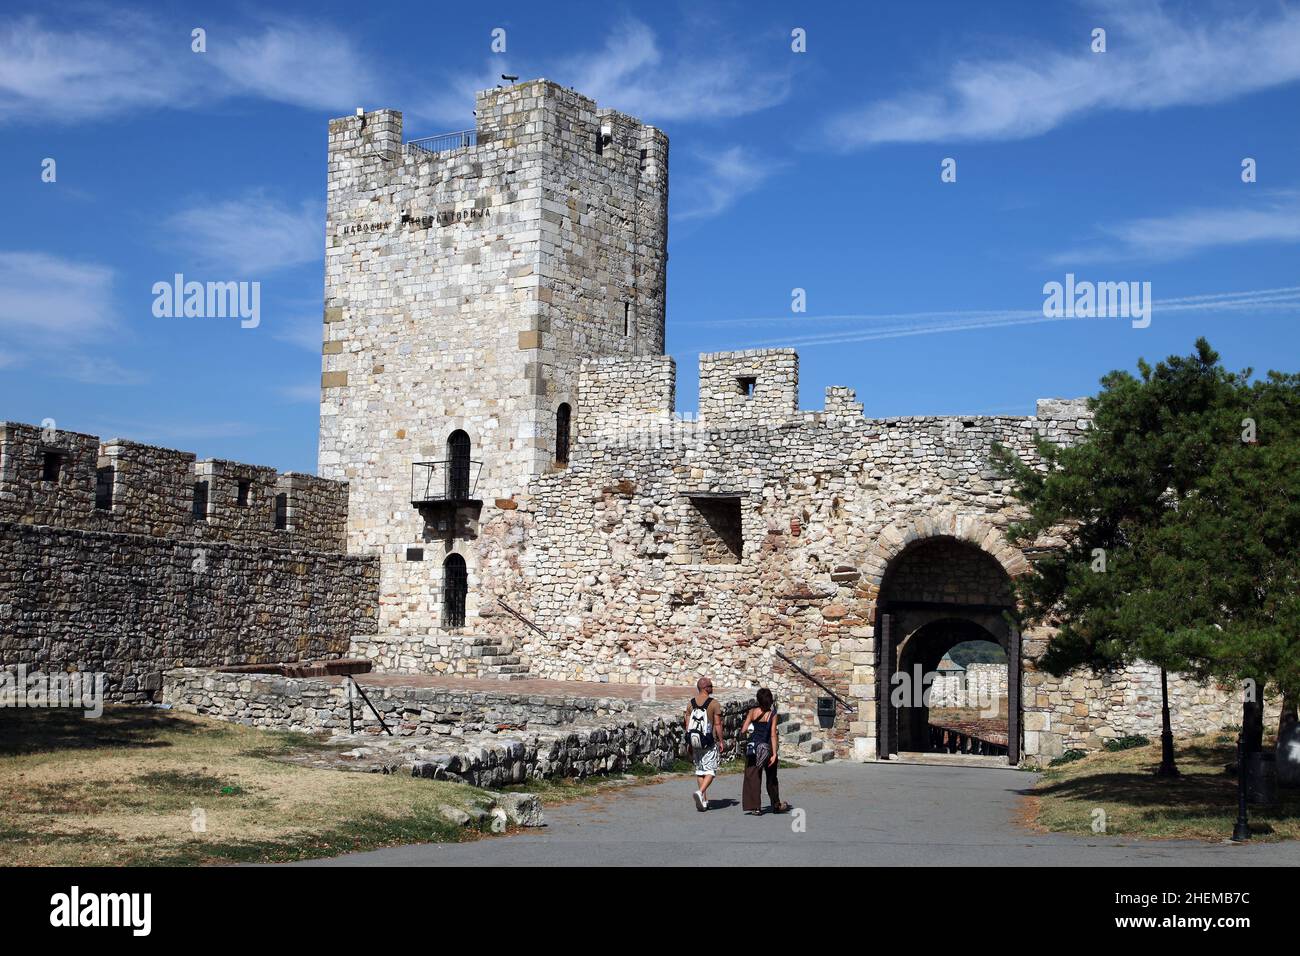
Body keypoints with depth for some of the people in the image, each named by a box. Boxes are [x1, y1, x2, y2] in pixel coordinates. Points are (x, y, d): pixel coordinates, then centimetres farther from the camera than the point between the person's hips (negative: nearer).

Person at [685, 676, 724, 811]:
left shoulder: (691, 703, 4)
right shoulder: (714, 704, -9)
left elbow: (687, 725, 5)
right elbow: (717, 724, -10)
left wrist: (689, 744, 12)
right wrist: (721, 741, 0)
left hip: (695, 741, 5)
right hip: (710, 742, -5)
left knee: (699, 769, 14)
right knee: (710, 770, 1)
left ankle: (704, 800, 15)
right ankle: (700, 792, -22)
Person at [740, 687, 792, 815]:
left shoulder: (752, 712, -4)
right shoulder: (772, 714, -8)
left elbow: (743, 730, -7)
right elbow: (773, 735, -12)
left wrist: (741, 733, 16)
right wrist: (774, 754, -11)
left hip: (752, 746, 1)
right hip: (767, 747, 0)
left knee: (752, 777, 4)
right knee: (771, 778, 16)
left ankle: (754, 807, -2)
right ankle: (776, 805, 29)